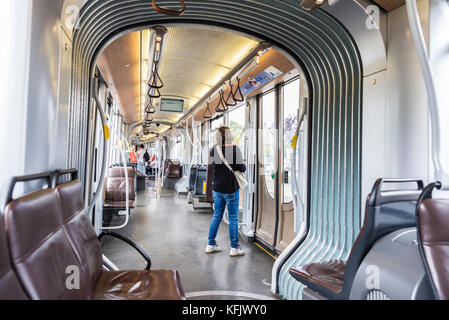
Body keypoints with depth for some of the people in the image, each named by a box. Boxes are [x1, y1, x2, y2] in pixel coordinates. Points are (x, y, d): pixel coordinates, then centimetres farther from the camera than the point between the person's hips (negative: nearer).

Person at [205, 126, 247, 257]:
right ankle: (234, 248, 13)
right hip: (231, 189, -5)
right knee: (233, 218, 5)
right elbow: (242, 168, -10)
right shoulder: (235, 149, -12)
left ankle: (211, 244, 23)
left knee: (217, 216, 15)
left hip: (217, 189, 5)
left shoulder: (213, 150, 1)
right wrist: (244, 165, 10)